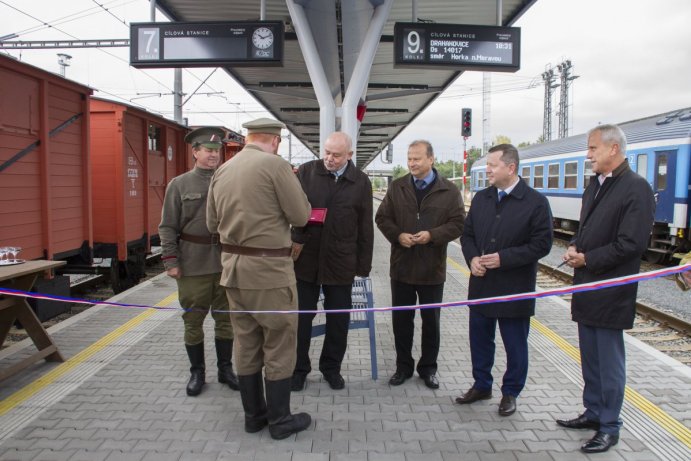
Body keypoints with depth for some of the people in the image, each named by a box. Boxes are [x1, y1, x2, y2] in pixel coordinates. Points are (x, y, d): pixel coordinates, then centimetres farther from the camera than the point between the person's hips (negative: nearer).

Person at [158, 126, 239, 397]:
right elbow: (168, 227, 1)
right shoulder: (179, 185, 2)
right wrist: (171, 261, -7)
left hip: (226, 263, 1)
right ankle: (197, 372, 25)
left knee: (225, 318, 11)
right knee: (193, 320, 8)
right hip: (193, 265, -1)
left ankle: (225, 369, 27)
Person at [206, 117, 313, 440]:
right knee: (279, 345, 6)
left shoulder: (222, 171, 8)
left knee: (246, 344, 15)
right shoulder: (275, 164, -11)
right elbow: (300, 216, -9)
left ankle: (254, 414, 27)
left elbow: (212, 223, 13)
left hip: (233, 266, 7)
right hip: (269, 268, -6)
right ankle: (280, 420, 17)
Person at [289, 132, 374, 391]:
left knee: (339, 318, 10)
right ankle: (299, 368, 25)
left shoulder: (361, 182, 2)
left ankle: (331, 367, 29)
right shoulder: (306, 172, 1)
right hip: (305, 258, 0)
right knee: (301, 316, 9)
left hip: (341, 263, 0)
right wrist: (296, 239, -11)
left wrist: (363, 266, 2)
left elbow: (365, 228, 4)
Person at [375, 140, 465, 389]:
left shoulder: (449, 190, -3)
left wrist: (432, 235, -20)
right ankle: (403, 366, 27)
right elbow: (382, 217, 4)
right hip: (402, 265, 2)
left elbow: (458, 223, -5)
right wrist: (398, 235, -14)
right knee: (401, 319, 11)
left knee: (431, 321, 11)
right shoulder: (397, 187, 4)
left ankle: (428, 368, 27)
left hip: (432, 268, -2)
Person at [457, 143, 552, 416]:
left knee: (515, 344, 10)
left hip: (515, 288, -5)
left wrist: (504, 258, -20)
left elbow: (542, 244, -13)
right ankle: (481, 386, 35)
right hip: (481, 284, 5)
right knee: (480, 339, 16)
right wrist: (472, 258, -8)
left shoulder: (535, 202, -10)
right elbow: (467, 234, 11)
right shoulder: (481, 198, 6)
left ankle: (510, 393, 29)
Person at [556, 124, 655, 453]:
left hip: (610, 292, -8)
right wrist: (574, 248, 0)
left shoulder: (636, 188, -15)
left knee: (609, 363, 4)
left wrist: (587, 258, -14)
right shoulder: (595, 185, 12)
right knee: (591, 360, 18)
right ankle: (594, 413, 33)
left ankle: (609, 427, 18)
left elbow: (632, 244, -21)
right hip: (587, 288, 8)